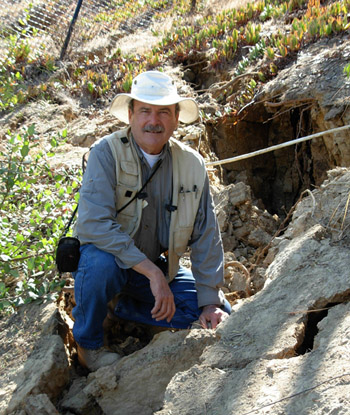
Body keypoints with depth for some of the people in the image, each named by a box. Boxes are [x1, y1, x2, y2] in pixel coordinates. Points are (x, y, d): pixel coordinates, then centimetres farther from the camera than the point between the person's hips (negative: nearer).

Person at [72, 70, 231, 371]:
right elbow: (93, 224, -31)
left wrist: (210, 302, -6)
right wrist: (152, 272, -34)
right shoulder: (107, 154, -19)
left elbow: (206, 236, -1)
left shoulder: (192, 165, -6)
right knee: (102, 261, -38)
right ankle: (87, 342, -9)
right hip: (107, 259, -4)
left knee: (219, 316, -9)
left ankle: (127, 307, 9)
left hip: (158, 267, 4)